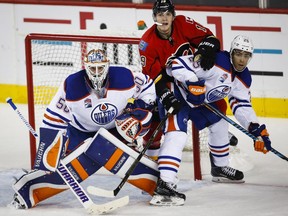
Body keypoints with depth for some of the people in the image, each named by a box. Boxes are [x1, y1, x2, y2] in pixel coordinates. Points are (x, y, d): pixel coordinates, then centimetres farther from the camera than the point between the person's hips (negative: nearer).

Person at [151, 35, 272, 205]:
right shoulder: (216, 62, -28)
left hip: (199, 101, 10)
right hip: (176, 94, -10)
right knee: (177, 136, -27)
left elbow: (242, 106, 6)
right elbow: (178, 65, -31)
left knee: (219, 126, 21)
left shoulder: (243, 78, 1)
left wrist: (259, 131, -3)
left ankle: (220, 168, 44)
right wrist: (193, 84, -41)